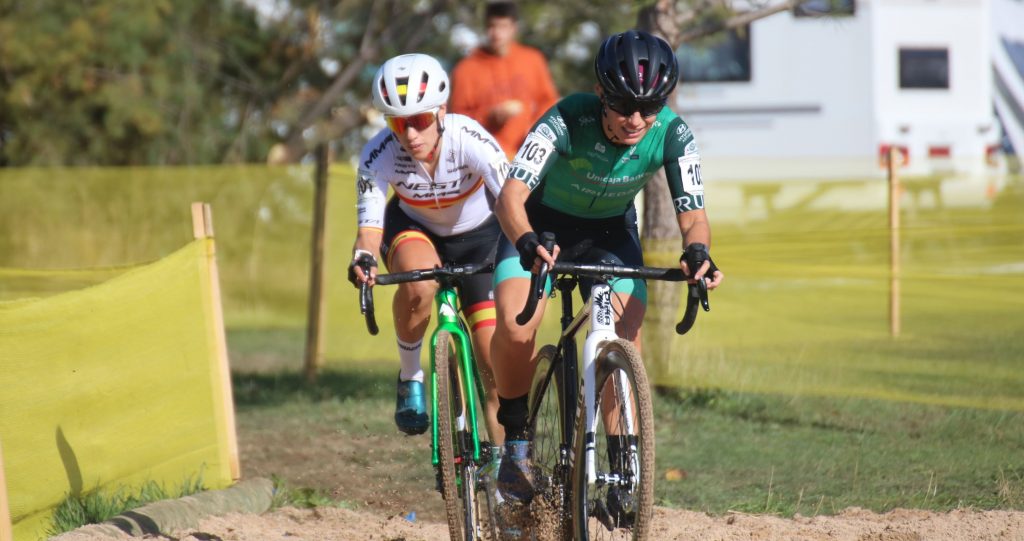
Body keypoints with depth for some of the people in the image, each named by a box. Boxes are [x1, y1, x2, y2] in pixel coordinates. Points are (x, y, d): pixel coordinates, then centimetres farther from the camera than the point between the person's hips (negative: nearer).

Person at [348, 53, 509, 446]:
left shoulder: (469, 140, -34)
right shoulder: (379, 155, -29)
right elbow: (370, 222, -33)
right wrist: (364, 259, -56)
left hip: (478, 236, 0)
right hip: (413, 229, 0)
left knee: (495, 360, -9)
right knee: (419, 282, -37)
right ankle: (410, 378, -12)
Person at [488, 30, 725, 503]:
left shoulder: (672, 135, -25)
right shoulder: (567, 121, -34)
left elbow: (692, 213, -23)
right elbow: (511, 194, -42)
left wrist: (697, 251, -47)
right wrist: (527, 243, -63)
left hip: (610, 232, 2)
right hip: (543, 224, -2)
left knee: (627, 339, -16)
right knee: (515, 327, -25)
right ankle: (516, 443, -2)